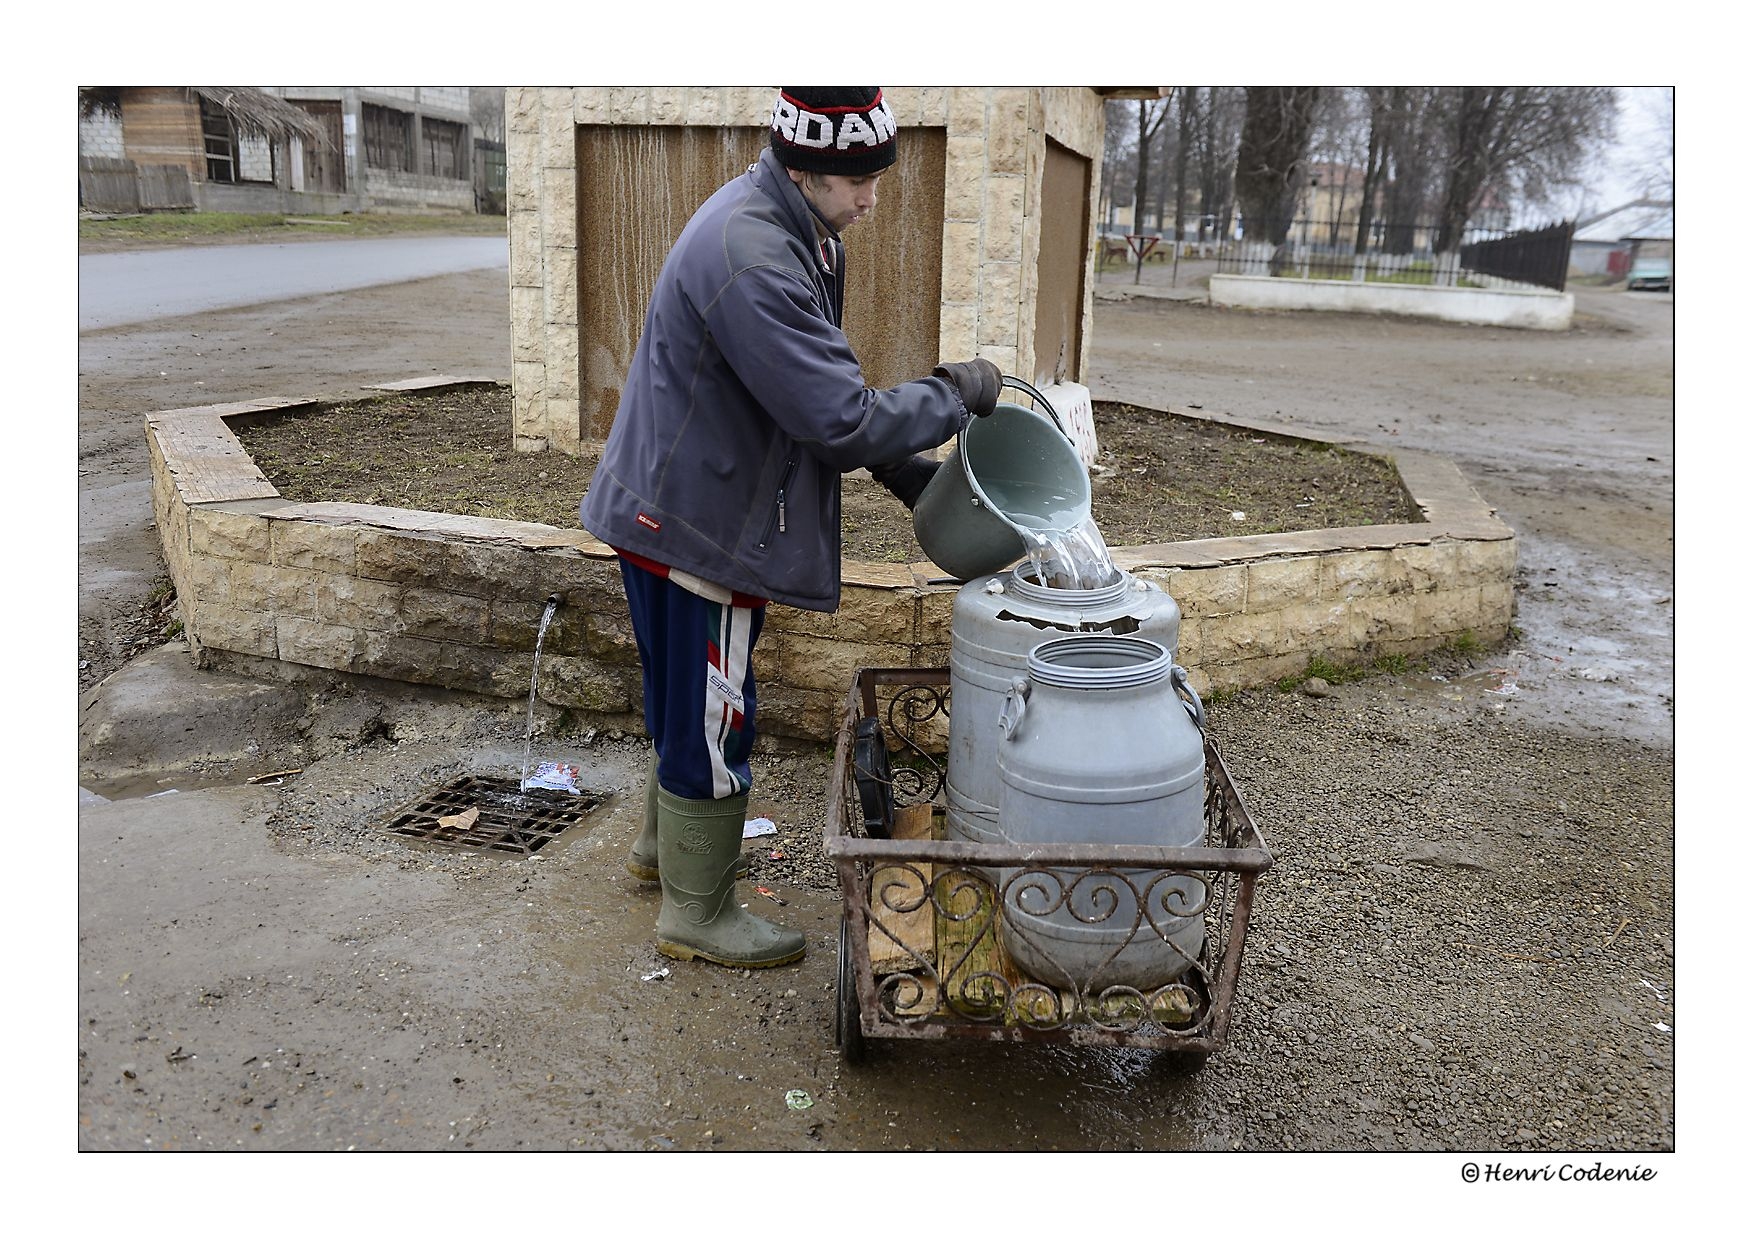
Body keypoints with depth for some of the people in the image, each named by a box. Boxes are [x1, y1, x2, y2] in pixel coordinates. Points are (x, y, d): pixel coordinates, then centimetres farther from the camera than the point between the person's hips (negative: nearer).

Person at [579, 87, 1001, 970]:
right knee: (710, 721, 3)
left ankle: (665, 845, 46)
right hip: (694, 522, -10)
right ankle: (696, 914, 22)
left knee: (694, 700, 25)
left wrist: (902, 467, 5)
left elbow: (820, 382, 14)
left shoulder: (801, 234, 7)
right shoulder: (751, 259, -28)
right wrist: (955, 396, -17)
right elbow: (839, 418, -31)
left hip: (686, 506, 10)